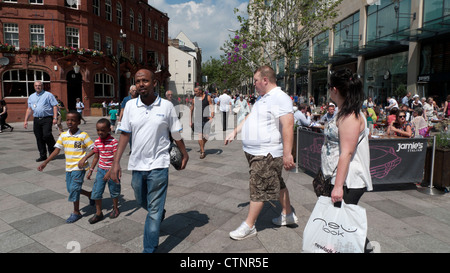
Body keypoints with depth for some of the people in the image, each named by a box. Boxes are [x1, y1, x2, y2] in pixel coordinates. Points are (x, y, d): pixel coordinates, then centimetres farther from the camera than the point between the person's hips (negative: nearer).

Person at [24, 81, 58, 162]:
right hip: (36, 119, 5)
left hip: (47, 119, -5)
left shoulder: (48, 95, 1)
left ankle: (52, 149, 8)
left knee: (46, 135, -18)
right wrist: (26, 120, 13)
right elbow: (29, 109, 19)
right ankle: (43, 155, 14)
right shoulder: (31, 97, 17)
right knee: (39, 138, 6)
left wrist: (55, 118, -15)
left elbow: (55, 106, -5)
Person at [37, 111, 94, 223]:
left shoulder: (83, 135, -12)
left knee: (74, 188, -7)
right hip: (68, 167, 6)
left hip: (79, 167, -6)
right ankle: (91, 195, 35)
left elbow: (93, 149, -11)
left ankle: (76, 212, 9)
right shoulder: (63, 135, 3)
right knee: (70, 188, 13)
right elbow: (57, 150, 4)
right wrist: (45, 162, -2)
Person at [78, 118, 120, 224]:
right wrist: (91, 170, 10)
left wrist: (109, 172, -22)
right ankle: (98, 213, 18)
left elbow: (116, 159, -18)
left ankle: (115, 209, 33)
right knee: (96, 192, 4)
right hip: (101, 170, 5)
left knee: (114, 191, 12)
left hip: (111, 170, -5)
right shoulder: (97, 142, 1)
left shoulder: (113, 142, -17)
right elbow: (96, 157, 12)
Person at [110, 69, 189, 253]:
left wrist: (184, 154, 12)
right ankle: (158, 213, 55)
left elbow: (176, 134, 3)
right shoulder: (130, 105, 0)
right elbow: (124, 134, 2)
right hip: (137, 164, 4)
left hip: (158, 165, -4)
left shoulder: (166, 106, -7)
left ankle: (149, 249, 14)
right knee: (141, 201, 23)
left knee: (154, 211, 2)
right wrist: (116, 162, -2)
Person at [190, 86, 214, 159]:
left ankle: (202, 146, 33)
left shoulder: (207, 97, -1)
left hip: (206, 118, -1)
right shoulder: (195, 99, 4)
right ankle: (202, 152, 5)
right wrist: (191, 121, 10)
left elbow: (211, 107, -1)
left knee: (206, 136, 3)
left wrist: (212, 116, -16)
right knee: (199, 135, -5)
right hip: (198, 119, 1)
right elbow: (191, 110, 11)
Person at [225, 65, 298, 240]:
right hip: (256, 152, 10)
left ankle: (249, 226, 10)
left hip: (266, 154, -10)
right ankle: (288, 214, 36)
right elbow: (250, 117, 24)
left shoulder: (280, 98, -17)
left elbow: (288, 125, -26)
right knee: (276, 183, 20)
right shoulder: (263, 98, 15)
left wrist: (287, 154, -31)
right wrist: (235, 132, 20)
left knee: (259, 188, -2)